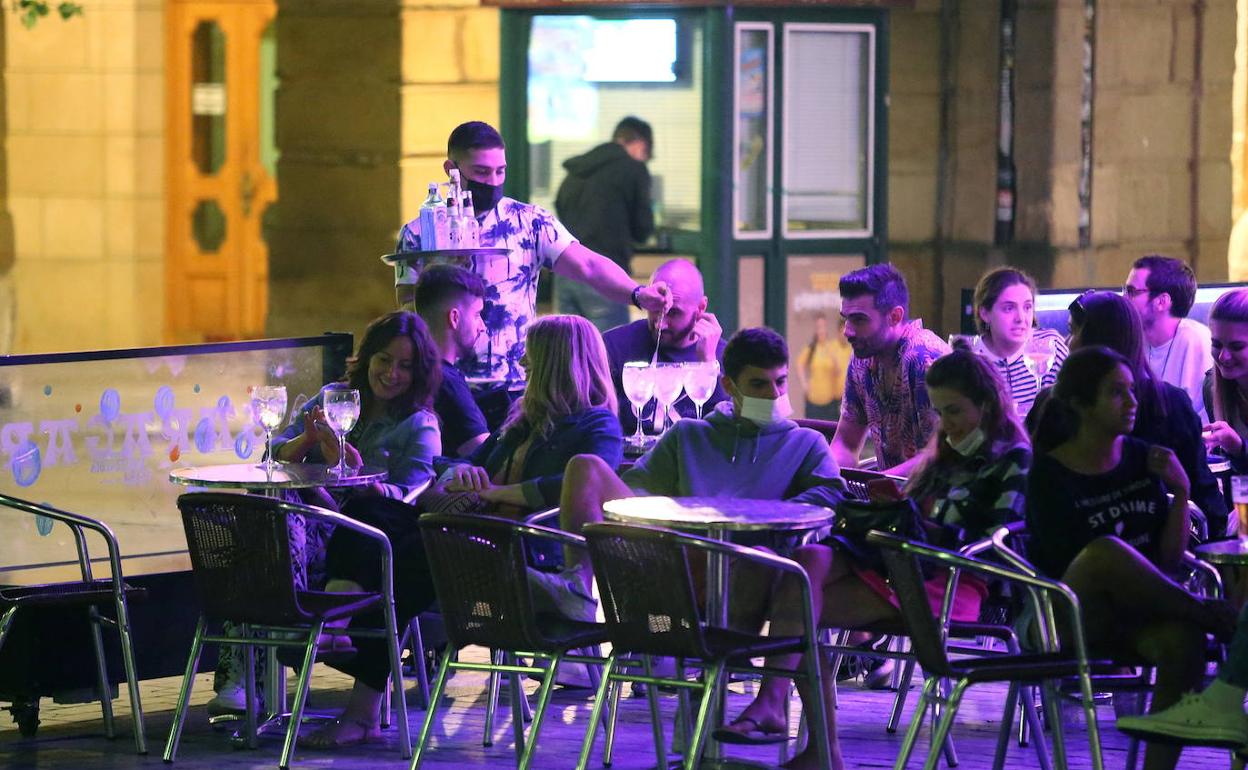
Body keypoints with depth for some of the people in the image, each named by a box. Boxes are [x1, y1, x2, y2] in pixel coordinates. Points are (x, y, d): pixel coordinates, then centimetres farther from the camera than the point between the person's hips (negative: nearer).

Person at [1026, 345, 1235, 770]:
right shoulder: (1049, 474, -5)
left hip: (1137, 616, 4)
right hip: (1069, 621, -4)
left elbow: (1168, 561, 7)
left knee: (1183, 641, -33)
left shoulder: (1142, 459, 8)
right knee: (1103, 550, -37)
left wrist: (1180, 494, -10)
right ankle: (1208, 615, -21)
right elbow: (1065, 567, -10)